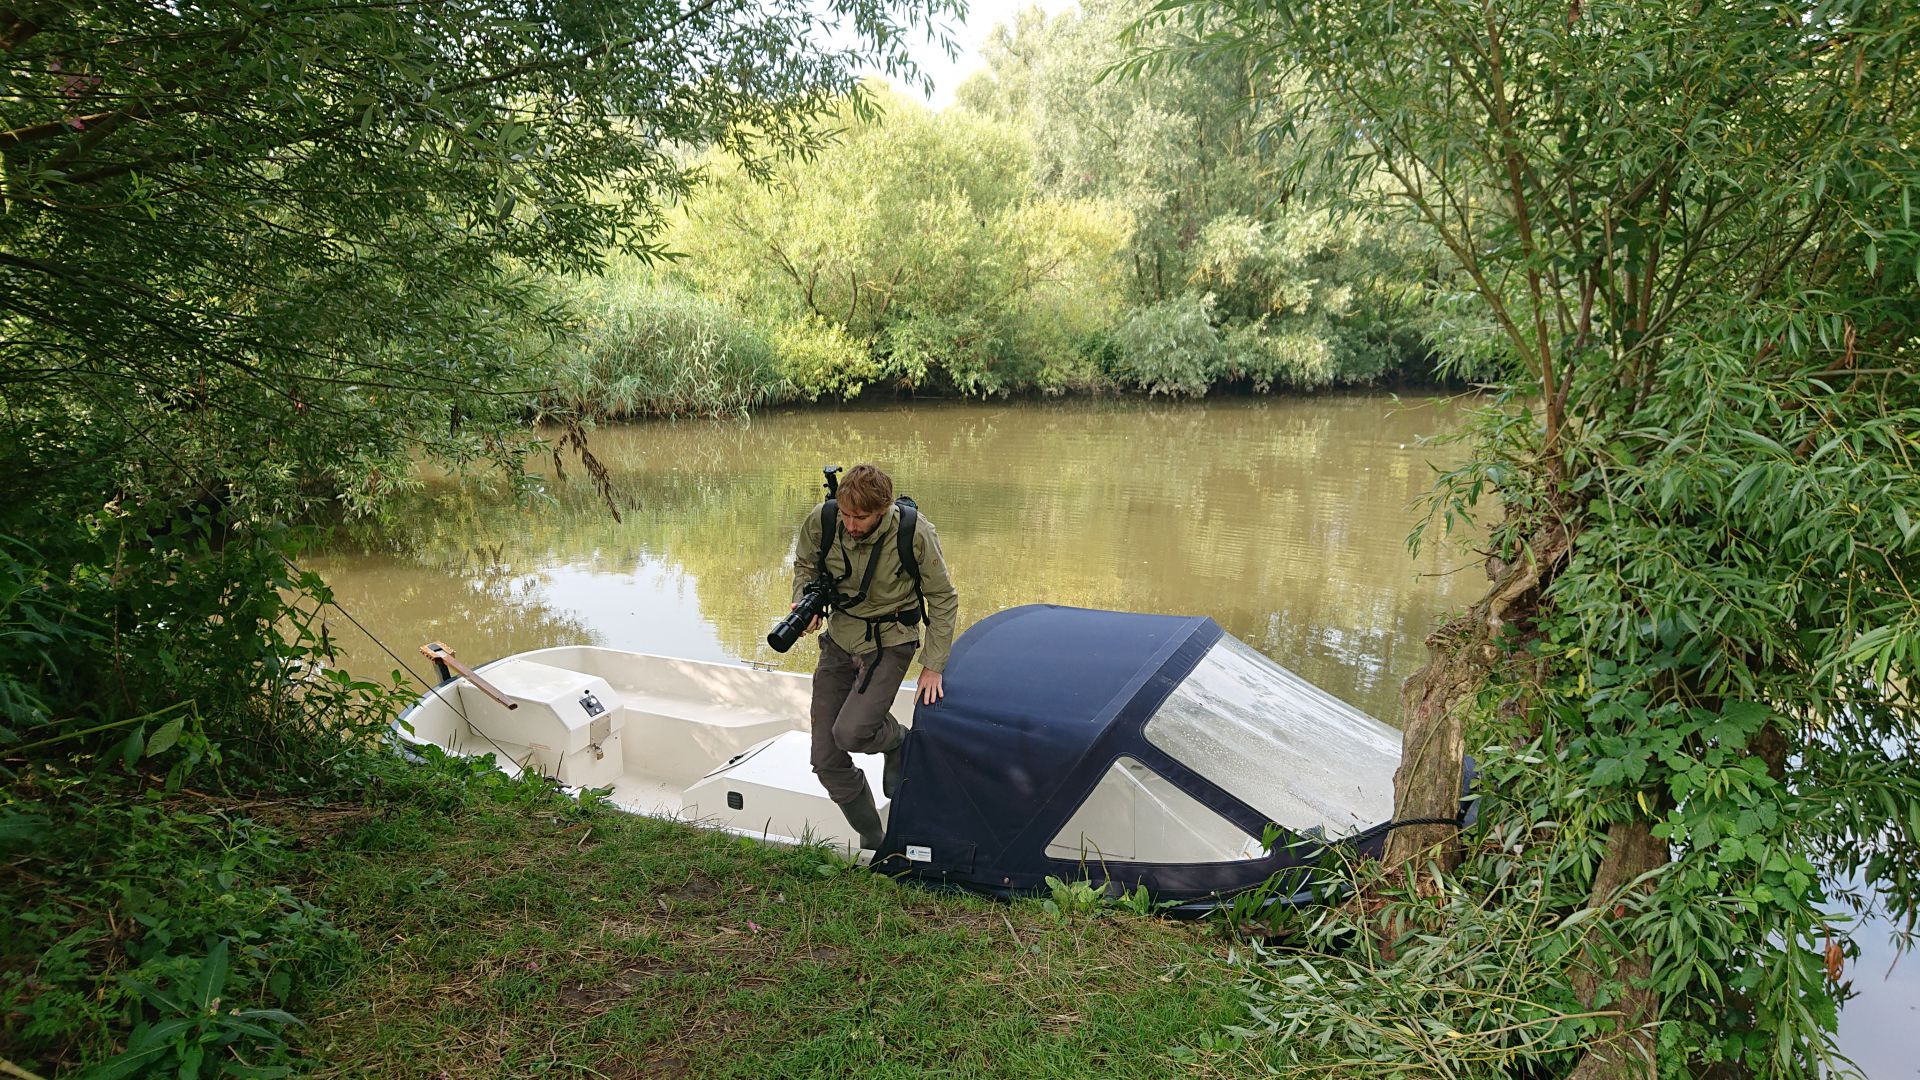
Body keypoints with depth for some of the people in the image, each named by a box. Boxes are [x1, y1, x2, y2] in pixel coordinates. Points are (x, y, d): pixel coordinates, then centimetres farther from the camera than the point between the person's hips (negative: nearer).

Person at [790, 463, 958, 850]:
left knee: (850, 732, -27)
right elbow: (805, 565, 7)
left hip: (889, 643, -4)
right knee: (827, 761, 3)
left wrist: (933, 667, -9)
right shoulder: (820, 521, -16)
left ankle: (897, 742, 10)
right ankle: (873, 844, 23)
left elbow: (943, 599, -10)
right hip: (839, 640, 4)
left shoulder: (916, 535, -24)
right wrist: (804, 603, -13)